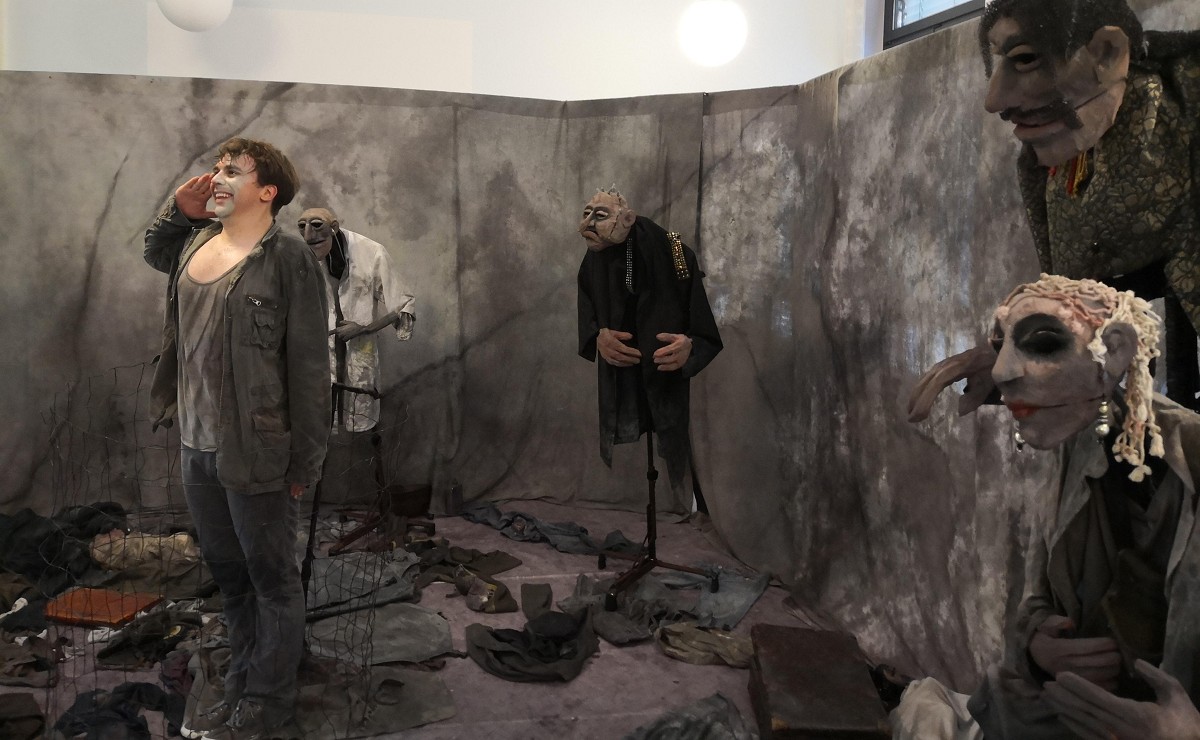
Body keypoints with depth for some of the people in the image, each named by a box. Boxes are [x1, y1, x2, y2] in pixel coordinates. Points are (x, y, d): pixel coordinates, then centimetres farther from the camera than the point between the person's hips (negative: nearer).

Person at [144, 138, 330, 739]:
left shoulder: (287, 259, -14)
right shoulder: (195, 242, 8)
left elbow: (309, 368, -14)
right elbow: (154, 253, 33)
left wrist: (304, 462, -14)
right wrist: (178, 209, 12)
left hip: (254, 453, -7)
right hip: (196, 445, 8)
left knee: (271, 578, 9)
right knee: (228, 575, 20)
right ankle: (240, 688, 37)